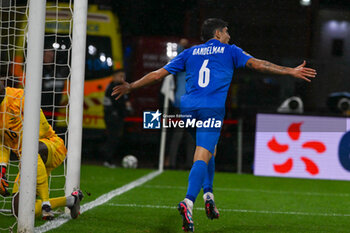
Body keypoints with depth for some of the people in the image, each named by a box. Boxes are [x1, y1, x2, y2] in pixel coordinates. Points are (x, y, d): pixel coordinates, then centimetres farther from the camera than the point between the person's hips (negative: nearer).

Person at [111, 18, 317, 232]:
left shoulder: (189, 53, 22)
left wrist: (131, 87, 31)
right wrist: (291, 72, 10)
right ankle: (189, 202, -31)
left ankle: (208, 192, 9)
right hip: (213, 108, -4)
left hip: (188, 107, 4)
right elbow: (257, 64, 7)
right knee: (202, 157, -13)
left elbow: (158, 74, 21)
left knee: (210, 150, 24)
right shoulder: (230, 51, 15)